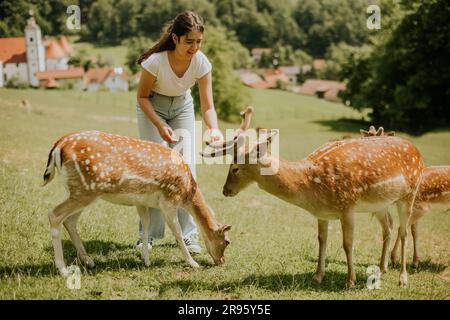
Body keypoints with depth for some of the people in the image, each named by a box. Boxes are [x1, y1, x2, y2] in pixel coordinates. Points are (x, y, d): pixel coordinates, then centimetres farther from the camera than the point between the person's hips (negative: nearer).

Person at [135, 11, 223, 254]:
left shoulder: (201, 63, -25)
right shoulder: (156, 60, -32)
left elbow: (207, 106, -21)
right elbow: (142, 97, -17)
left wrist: (213, 129, -41)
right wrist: (160, 125, -29)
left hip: (182, 108, 3)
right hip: (152, 108, -3)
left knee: (187, 168, -4)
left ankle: (189, 234, 4)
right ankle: (148, 233, 1)